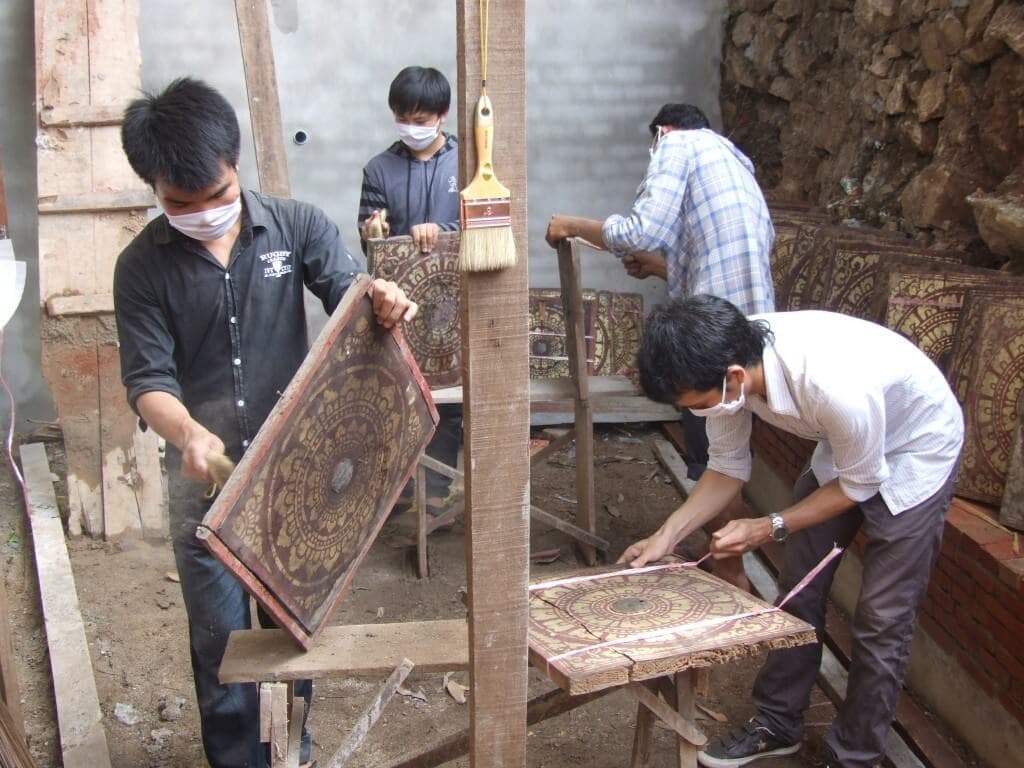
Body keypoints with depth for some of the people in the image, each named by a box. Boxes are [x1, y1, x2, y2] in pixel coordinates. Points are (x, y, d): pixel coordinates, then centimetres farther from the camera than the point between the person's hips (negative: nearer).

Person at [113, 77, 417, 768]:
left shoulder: (296, 227, -5)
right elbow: (148, 376, -10)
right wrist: (187, 432, -32)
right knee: (220, 639, 10)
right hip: (205, 480, 0)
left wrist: (383, 298, -39)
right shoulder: (143, 266, -5)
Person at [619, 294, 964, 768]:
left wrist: (769, 529, -23)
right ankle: (777, 724, 28)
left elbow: (860, 483, -23)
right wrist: (666, 536, -16)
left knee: (881, 619, -2)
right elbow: (728, 466, -8)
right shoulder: (730, 360, -24)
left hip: (915, 452, -6)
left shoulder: (837, 386, -43)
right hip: (841, 446, 6)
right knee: (799, 592, 11)